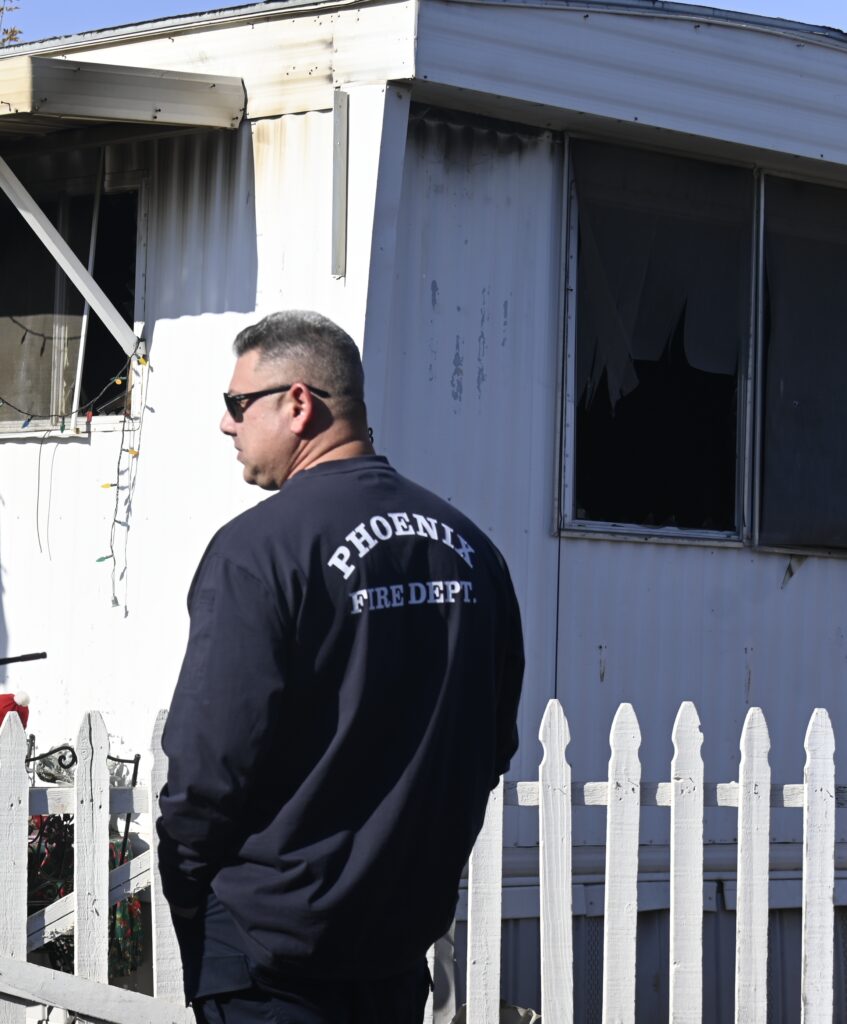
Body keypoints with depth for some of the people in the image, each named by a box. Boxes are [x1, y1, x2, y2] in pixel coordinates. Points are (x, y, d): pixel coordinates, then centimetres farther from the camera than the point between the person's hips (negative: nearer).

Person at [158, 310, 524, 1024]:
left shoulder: (258, 548, -16)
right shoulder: (469, 545, 4)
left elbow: (211, 758, -17)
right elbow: (494, 744, 12)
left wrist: (186, 889, -2)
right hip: (410, 925, 6)